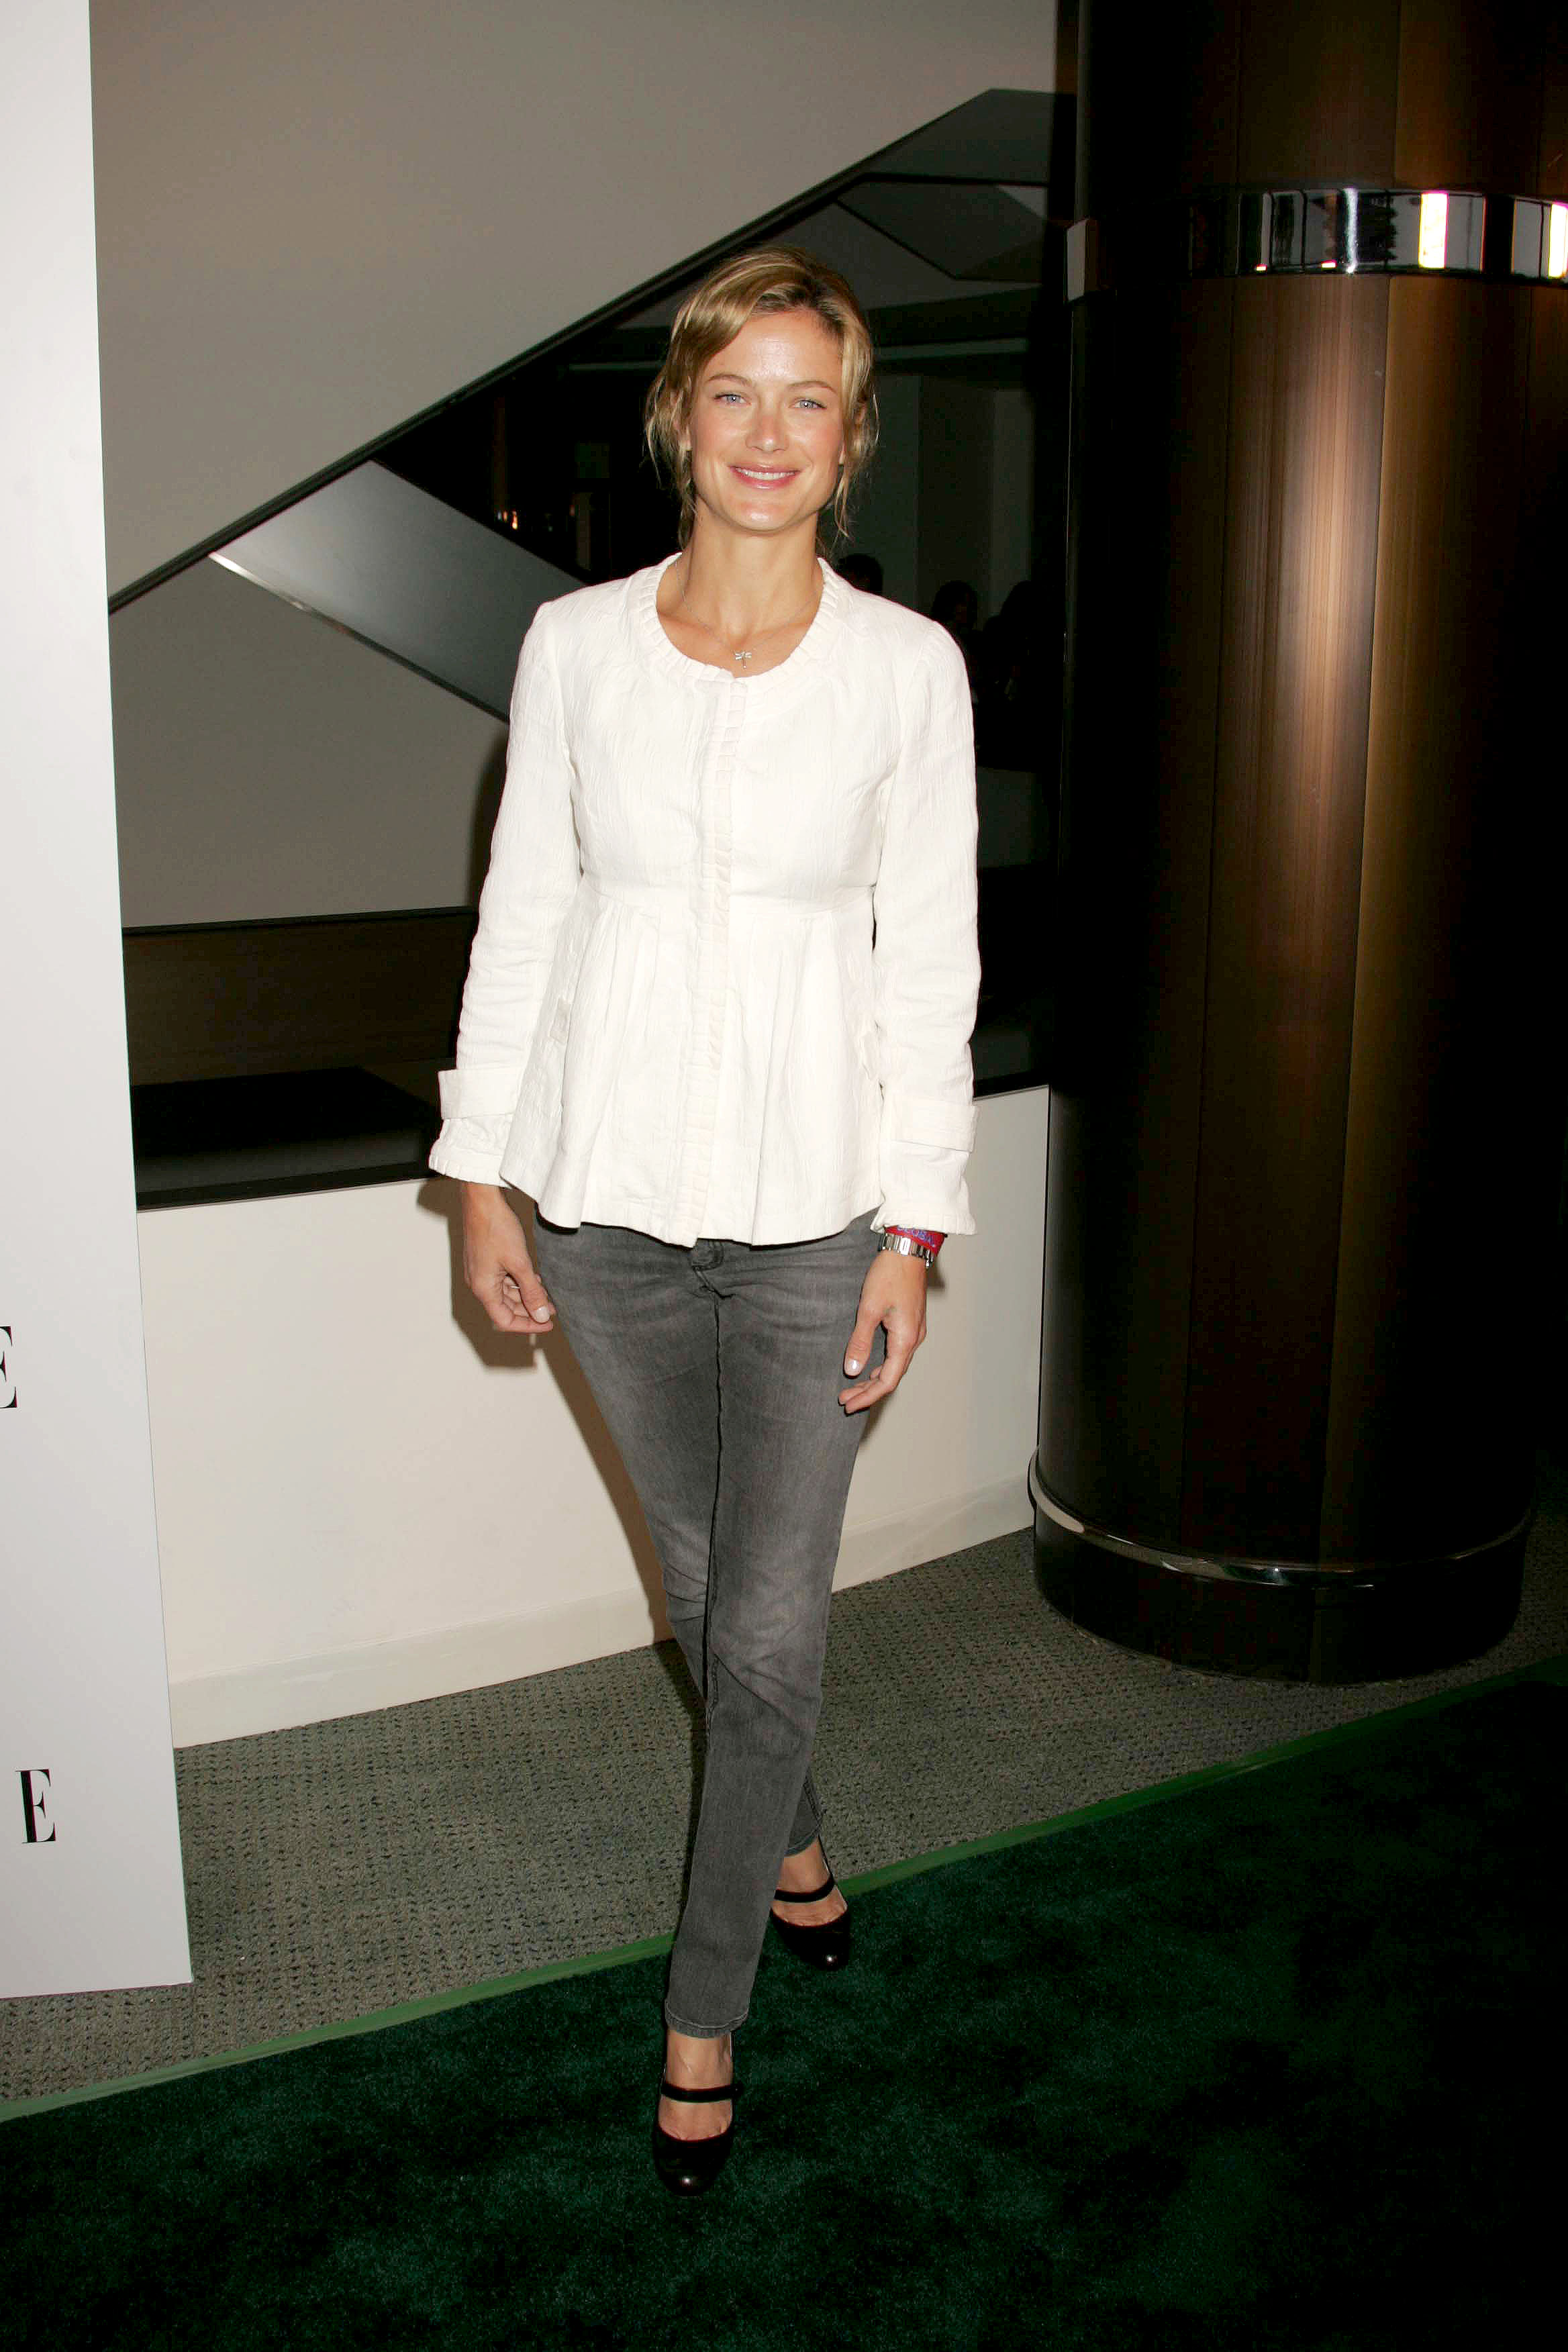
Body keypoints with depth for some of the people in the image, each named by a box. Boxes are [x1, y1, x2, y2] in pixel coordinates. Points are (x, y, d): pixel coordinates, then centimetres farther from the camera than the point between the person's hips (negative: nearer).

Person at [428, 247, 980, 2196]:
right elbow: (523, 913, 4)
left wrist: (915, 1229, -5)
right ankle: (789, 1830, 46)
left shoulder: (908, 666, -3)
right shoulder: (576, 644, 0)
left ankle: (704, 2011, 22)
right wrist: (483, 1179, 3)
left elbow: (929, 958, -2)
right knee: (705, 1581, 17)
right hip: (609, 1187, 2)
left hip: (811, 1199, -1)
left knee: (770, 1624, 1)